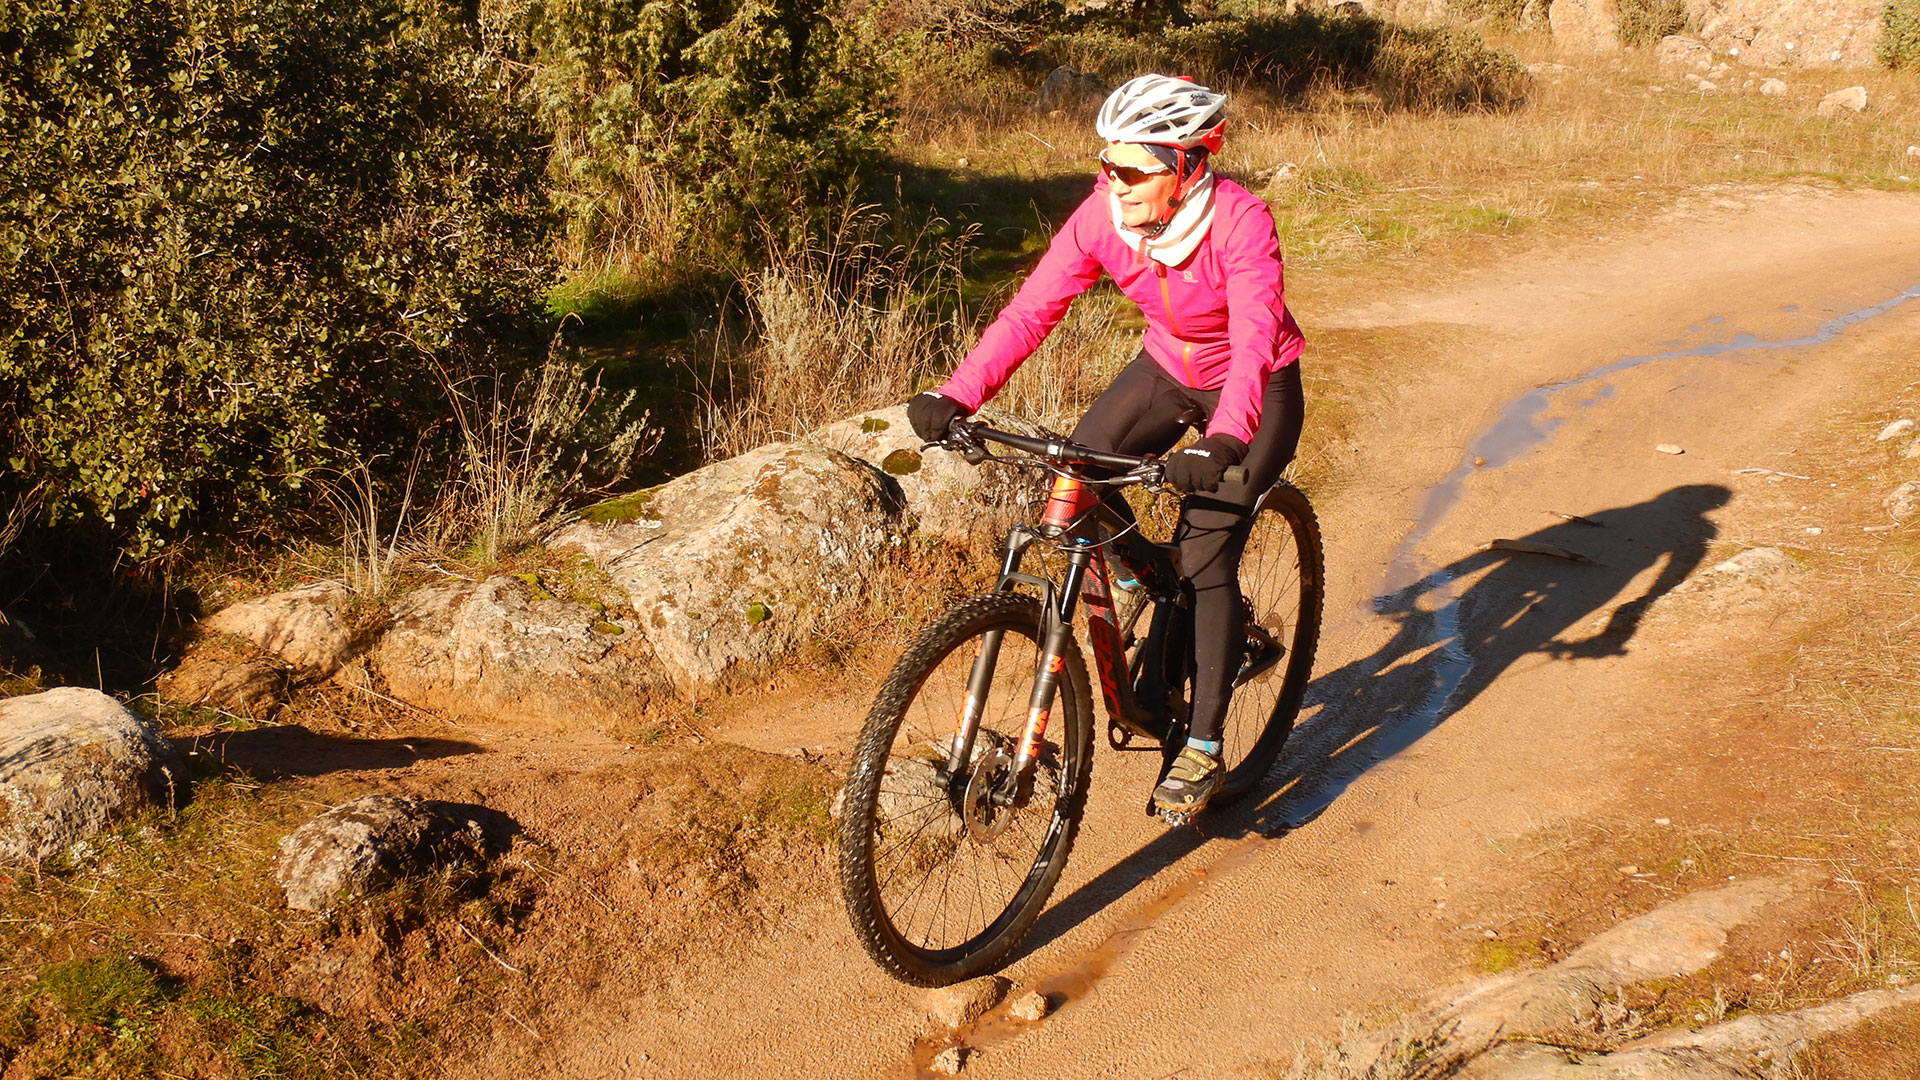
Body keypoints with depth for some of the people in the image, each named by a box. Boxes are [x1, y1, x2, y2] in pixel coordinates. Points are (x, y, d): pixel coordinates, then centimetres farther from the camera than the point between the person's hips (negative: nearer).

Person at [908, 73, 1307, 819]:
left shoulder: (1239, 220, -32)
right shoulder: (1104, 216, -20)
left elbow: (1255, 337, -42)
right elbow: (1032, 310, -24)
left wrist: (1224, 441, -59)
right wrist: (955, 396, -37)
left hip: (1255, 391, -5)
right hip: (1167, 371, 5)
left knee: (1206, 558, -14)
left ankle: (1203, 748, -2)